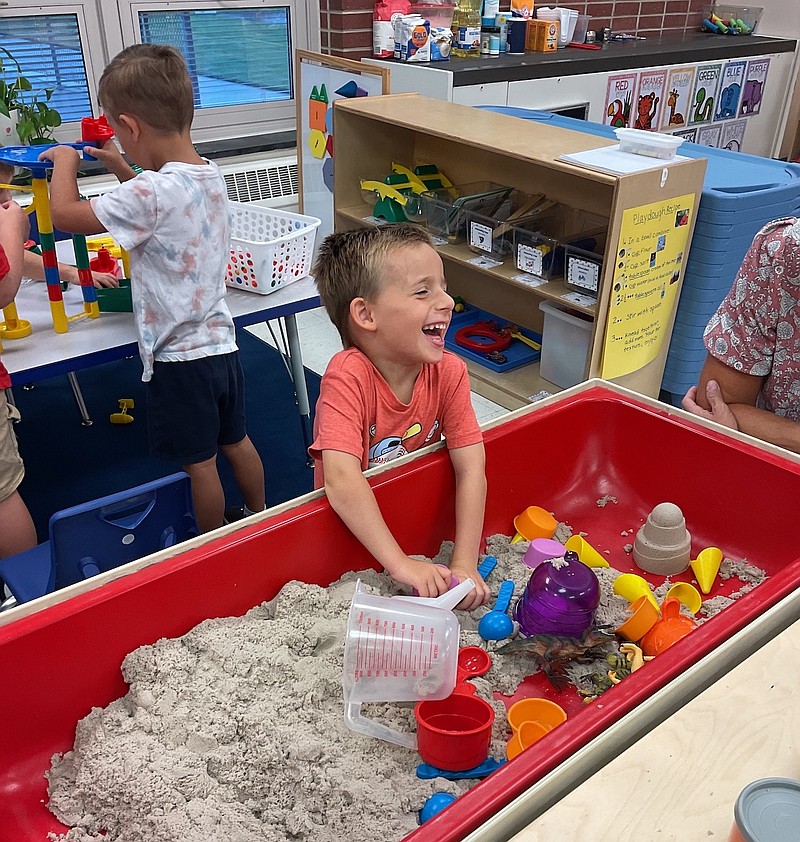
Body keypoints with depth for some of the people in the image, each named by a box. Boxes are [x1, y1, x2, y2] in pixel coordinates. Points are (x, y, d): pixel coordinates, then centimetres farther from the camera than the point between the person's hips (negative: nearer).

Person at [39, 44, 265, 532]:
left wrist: (65, 161, 2)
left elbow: (65, 214, -15)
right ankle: (260, 521, 40)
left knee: (199, 463, 9)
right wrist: (118, 166, 19)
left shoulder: (151, 193, -25)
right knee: (236, 441, 23)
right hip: (221, 342, 8)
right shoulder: (210, 174, 1)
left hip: (181, 356, -8)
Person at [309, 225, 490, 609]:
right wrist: (401, 564, -41)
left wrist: (464, 565, -25)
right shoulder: (348, 377, -26)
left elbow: (471, 469, -16)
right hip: (351, 529, -4)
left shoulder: (449, 372, -12)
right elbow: (342, 480, -36)